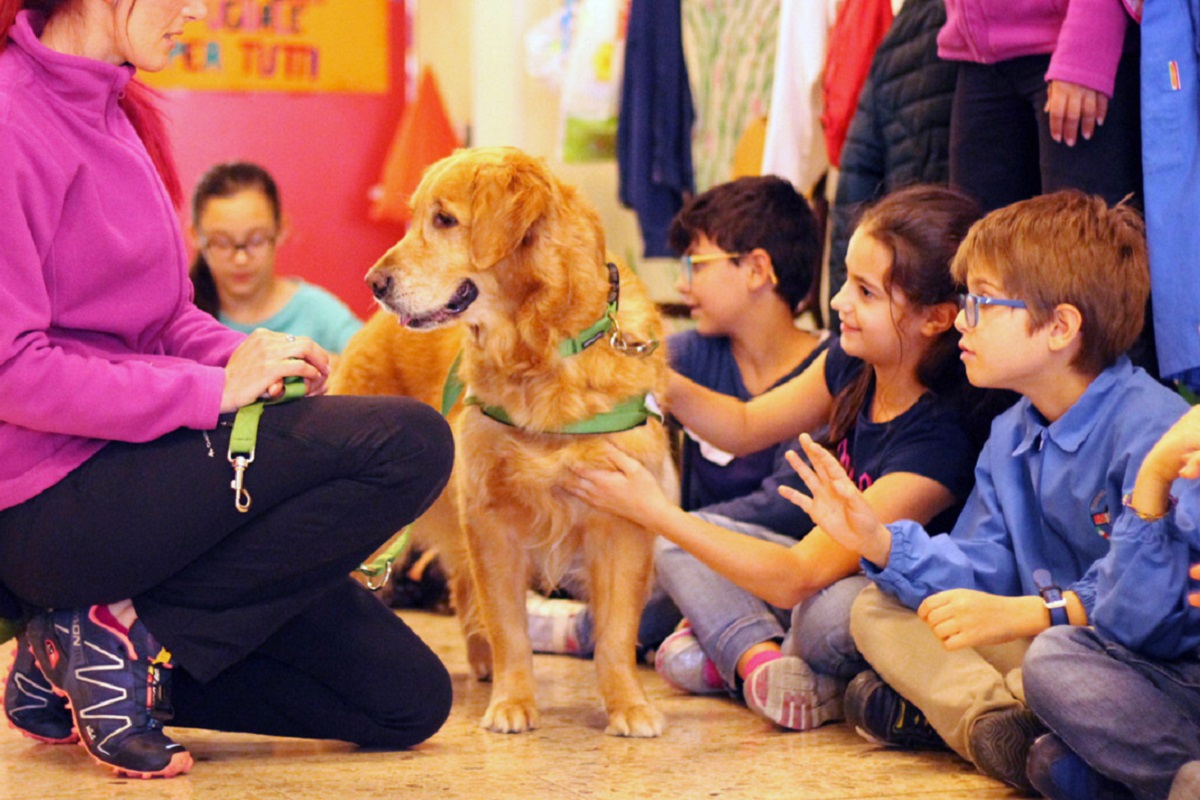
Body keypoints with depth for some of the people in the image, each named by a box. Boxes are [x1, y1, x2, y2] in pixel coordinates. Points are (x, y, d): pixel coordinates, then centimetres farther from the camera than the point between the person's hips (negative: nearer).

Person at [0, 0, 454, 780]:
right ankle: (135, 639, -11)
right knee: (409, 443, -22)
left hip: (126, 468, 9)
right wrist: (213, 389, -19)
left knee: (407, 700, 6)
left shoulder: (113, 110, 12)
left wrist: (247, 357, -3)